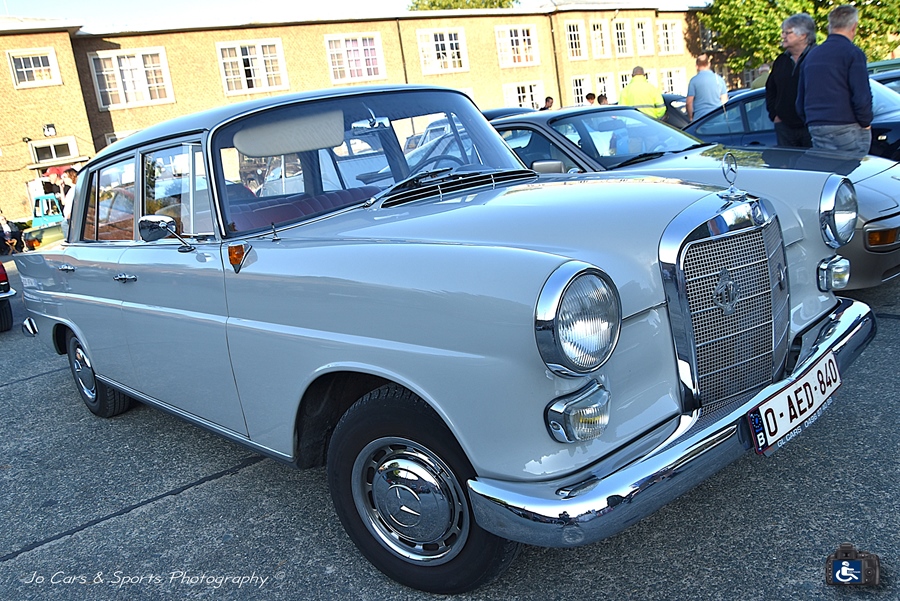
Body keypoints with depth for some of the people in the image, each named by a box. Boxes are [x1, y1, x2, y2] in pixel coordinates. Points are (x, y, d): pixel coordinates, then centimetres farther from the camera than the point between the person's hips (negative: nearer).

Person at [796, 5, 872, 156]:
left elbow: (800, 100, 17)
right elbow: (862, 96, -12)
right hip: (847, 129, -6)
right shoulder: (853, 53, -6)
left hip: (815, 129, 6)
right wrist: (866, 124, 2)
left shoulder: (811, 55, 14)